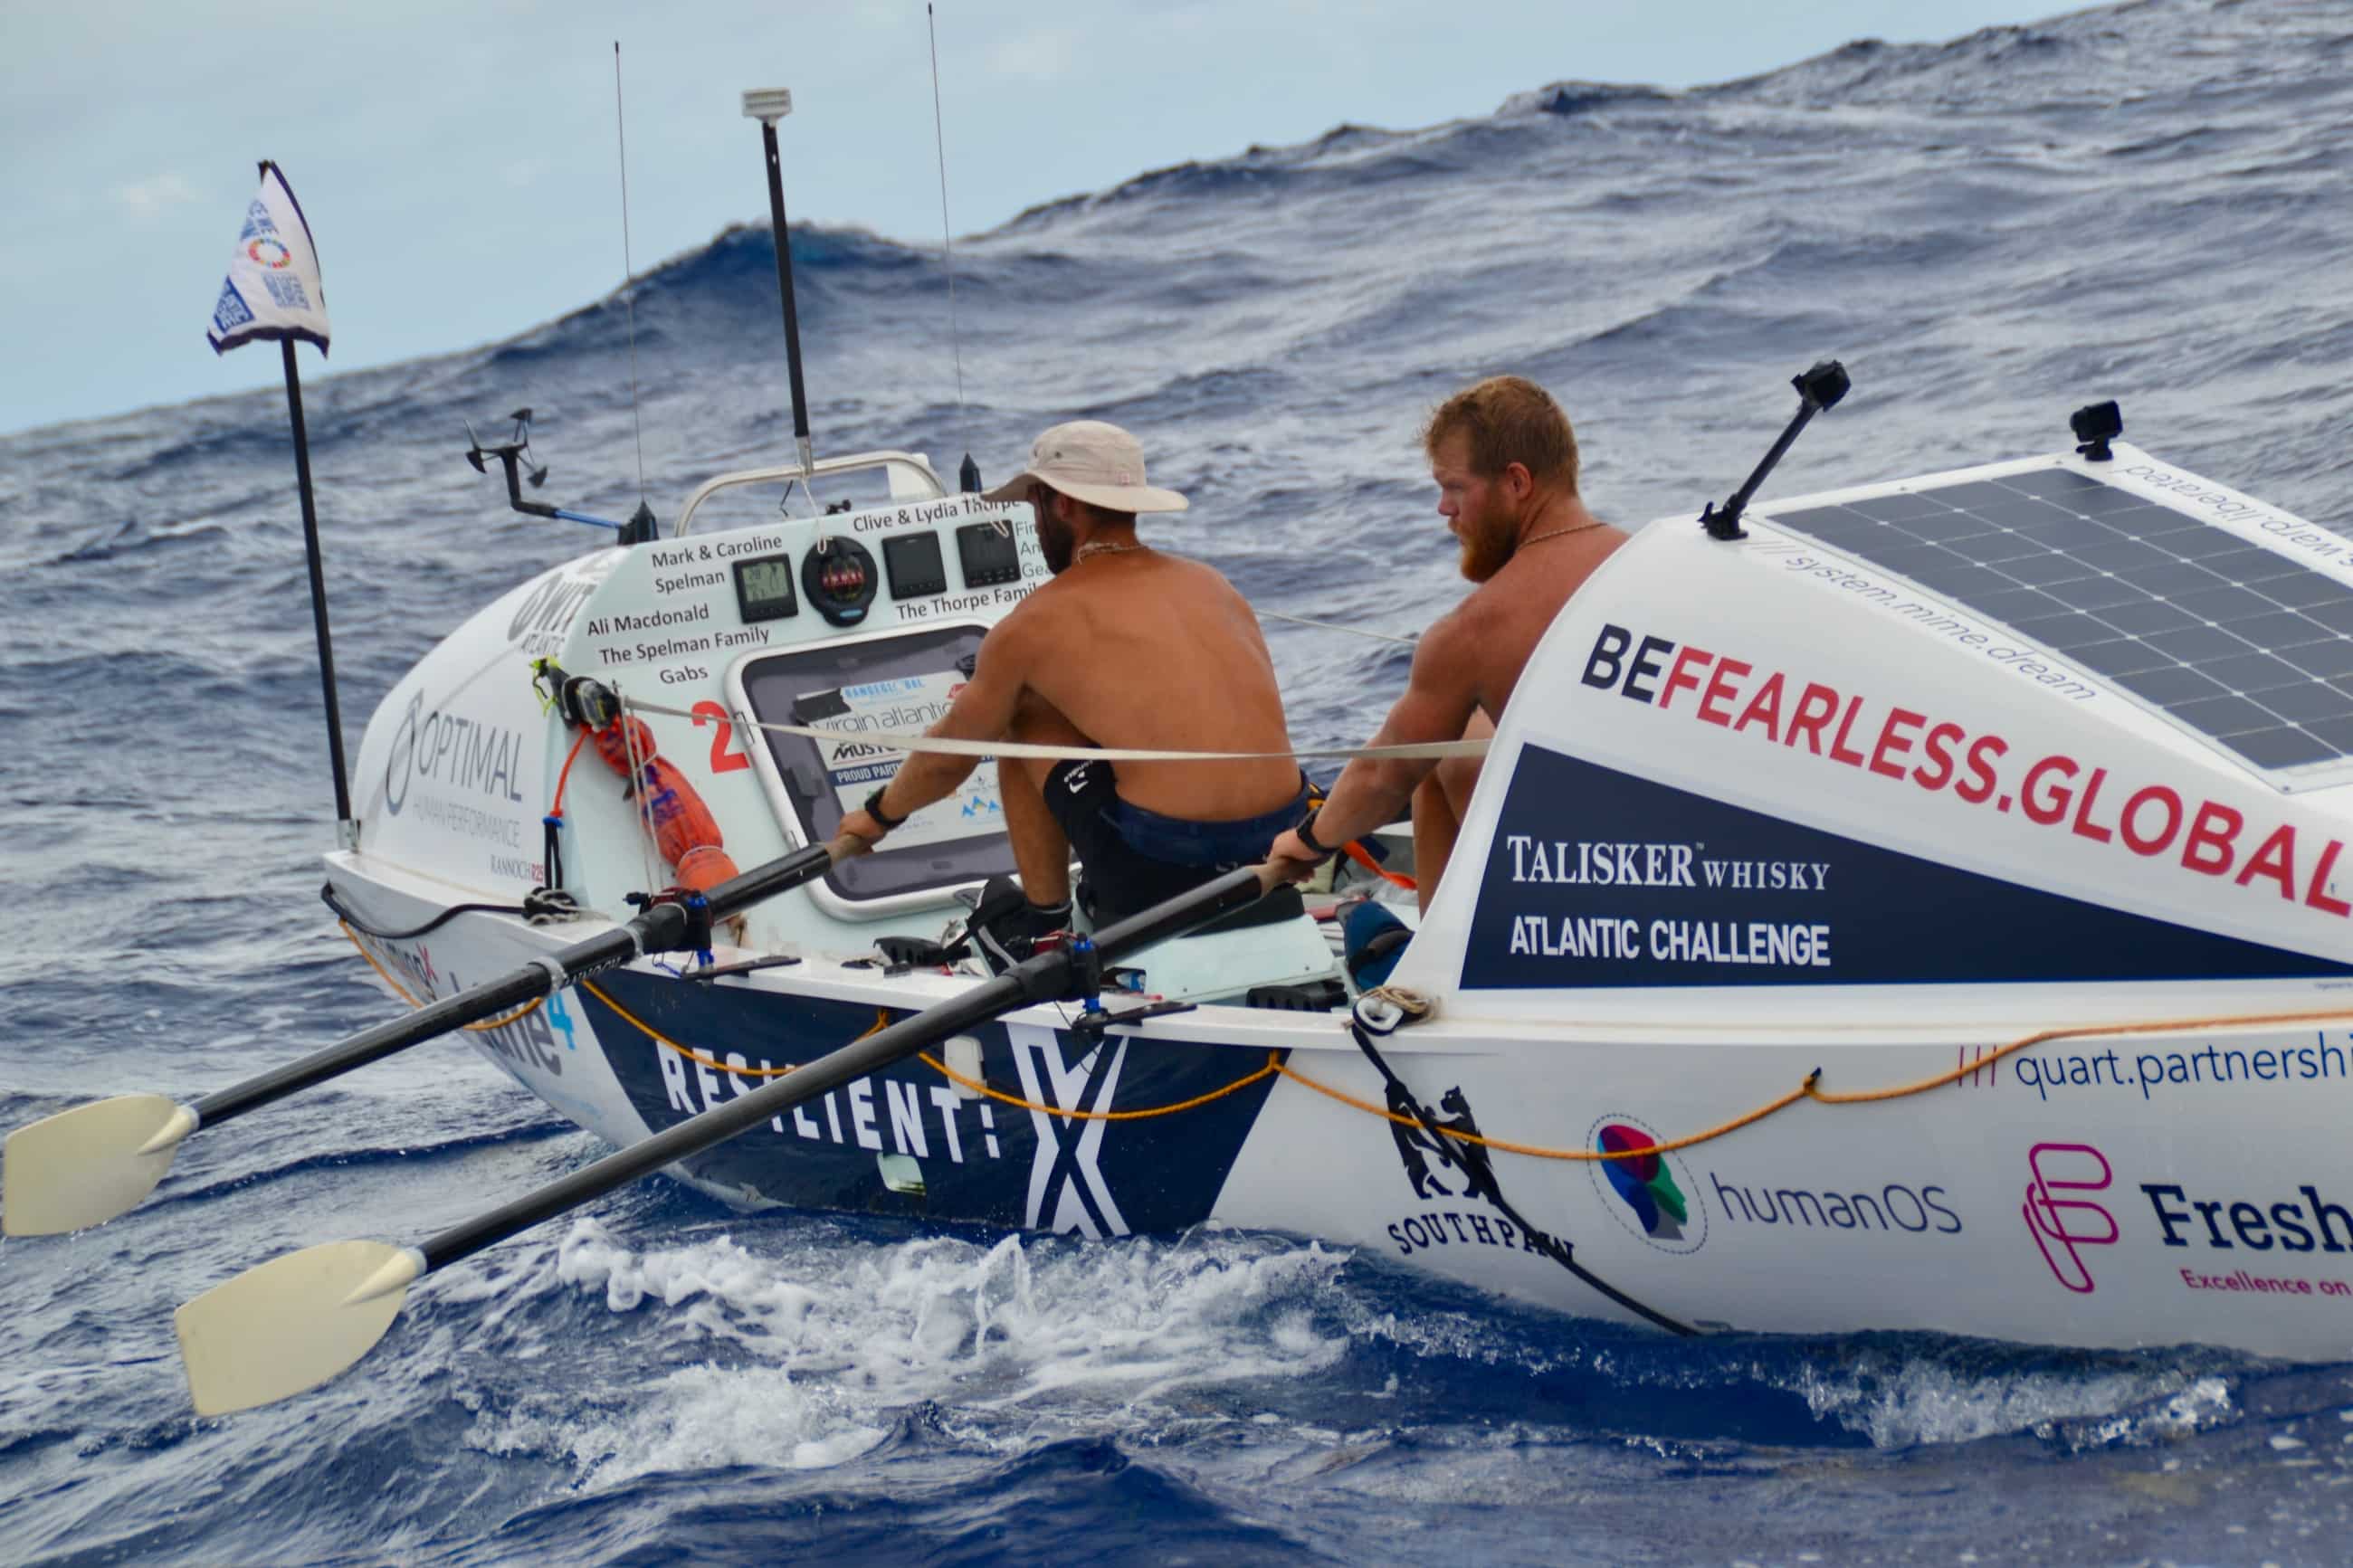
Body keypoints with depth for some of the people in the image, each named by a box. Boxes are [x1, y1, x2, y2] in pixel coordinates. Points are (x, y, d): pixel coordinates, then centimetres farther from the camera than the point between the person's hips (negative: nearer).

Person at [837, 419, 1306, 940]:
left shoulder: (1035, 623, 0)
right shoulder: (1210, 583, 16)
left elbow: (948, 757, 16)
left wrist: (879, 814, 38)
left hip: (1159, 871, -6)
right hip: (1268, 854, 6)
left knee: (1020, 719, 16)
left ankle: (1043, 917, 20)